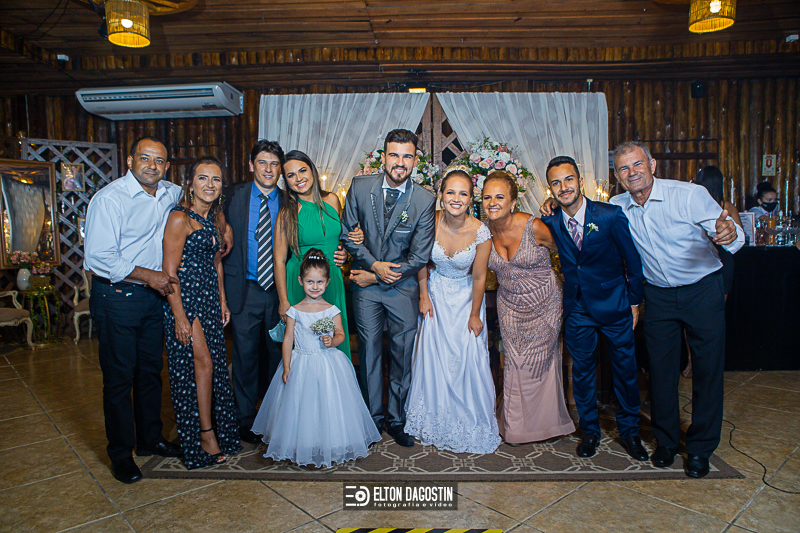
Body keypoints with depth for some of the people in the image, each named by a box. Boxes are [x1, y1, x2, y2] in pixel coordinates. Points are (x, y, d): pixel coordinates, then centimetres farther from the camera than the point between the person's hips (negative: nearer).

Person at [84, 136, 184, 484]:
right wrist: (149, 276, -17)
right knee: (119, 377, 4)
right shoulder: (109, 198, -14)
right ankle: (120, 453, 20)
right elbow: (99, 257, -18)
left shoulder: (171, 194, 5)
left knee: (151, 371, 16)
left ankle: (150, 439, 32)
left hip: (154, 295, 6)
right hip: (117, 297, -6)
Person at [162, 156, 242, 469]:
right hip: (184, 295, -7)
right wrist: (180, 317, -17)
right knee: (201, 362, -7)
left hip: (210, 296, 7)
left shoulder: (217, 217, 10)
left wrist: (222, 301, 13)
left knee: (215, 364, 10)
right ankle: (205, 434, 9)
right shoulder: (179, 218, -13)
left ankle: (218, 431, 25)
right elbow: (170, 271, -14)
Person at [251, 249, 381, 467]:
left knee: (329, 404, 2)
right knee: (301, 406, 6)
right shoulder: (295, 311, -1)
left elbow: (341, 334, -1)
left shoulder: (332, 310, -2)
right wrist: (286, 367, -4)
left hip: (329, 363, 0)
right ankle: (302, 445, 24)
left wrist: (333, 341, -24)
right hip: (301, 365, 1)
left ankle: (331, 444, 20)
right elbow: (288, 339, 0)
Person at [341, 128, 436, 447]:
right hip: (366, 283, 1)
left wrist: (378, 277, -10)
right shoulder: (360, 187, -5)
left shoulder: (424, 200, -10)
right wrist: (374, 264, -10)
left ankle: (396, 420, 26)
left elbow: (420, 256, -10)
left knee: (402, 356, 7)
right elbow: (347, 233, 1)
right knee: (369, 352, 9)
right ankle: (373, 417, 27)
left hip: (403, 287, -1)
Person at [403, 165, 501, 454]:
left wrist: (475, 315, -6)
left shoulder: (480, 232, -22)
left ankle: (469, 423, 22)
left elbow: (479, 277, -12)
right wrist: (424, 295, -2)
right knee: (432, 354, 4)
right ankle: (435, 419, 26)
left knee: (467, 357, -1)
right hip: (436, 293, 2)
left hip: (465, 297, -1)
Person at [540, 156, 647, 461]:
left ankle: (629, 431, 31)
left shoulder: (610, 215, -14)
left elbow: (632, 260, -4)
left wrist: (634, 302, 0)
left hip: (614, 305, -1)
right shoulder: (549, 223, -8)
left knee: (625, 369, 10)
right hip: (577, 308, 2)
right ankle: (590, 430, 29)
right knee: (582, 370, 10)